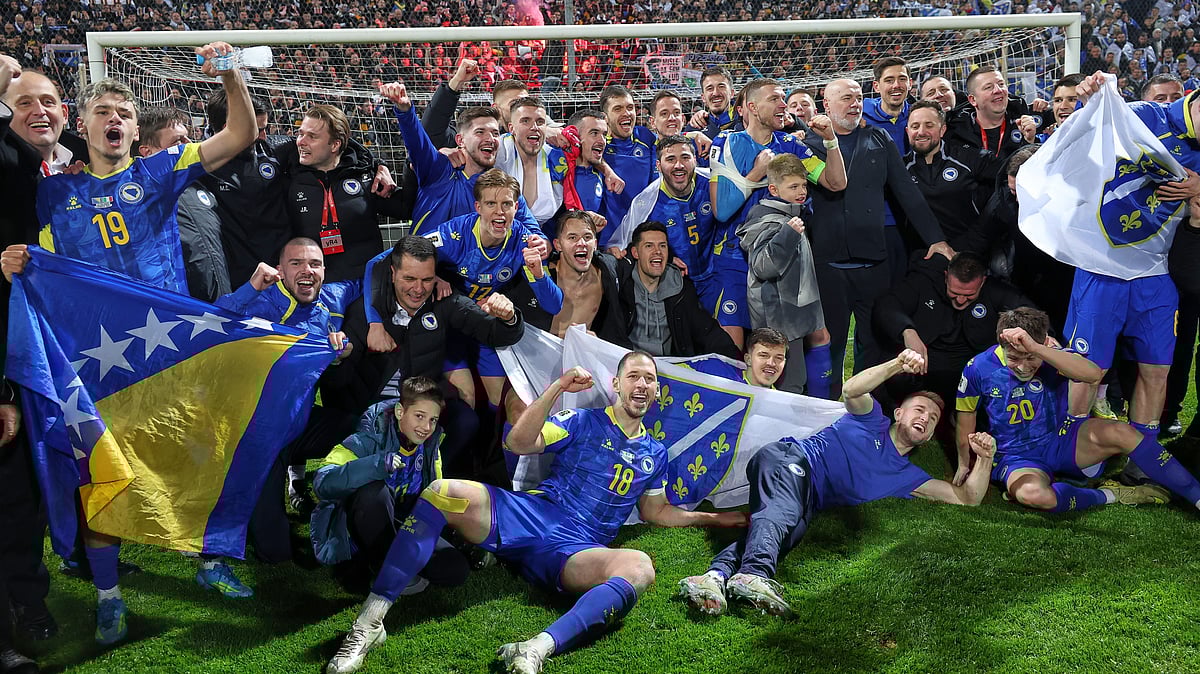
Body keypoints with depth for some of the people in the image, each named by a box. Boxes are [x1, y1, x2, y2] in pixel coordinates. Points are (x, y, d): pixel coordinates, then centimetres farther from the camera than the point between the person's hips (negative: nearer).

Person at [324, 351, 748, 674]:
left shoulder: (654, 454, 23)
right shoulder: (584, 422, 12)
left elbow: (654, 510, 31)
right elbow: (518, 443, 0)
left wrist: (709, 518, 25)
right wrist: (557, 388, -7)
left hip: (575, 550, 1)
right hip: (526, 515, -1)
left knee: (639, 567, -34)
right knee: (442, 493, -28)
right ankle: (370, 619, -29)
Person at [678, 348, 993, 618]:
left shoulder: (907, 477, 27)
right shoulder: (873, 420, 16)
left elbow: (967, 498, 23)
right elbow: (852, 390, -7)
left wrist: (985, 458, 6)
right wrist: (897, 365, -19)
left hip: (808, 503, 4)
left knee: (788, 531, -30)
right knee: (779, 510, -37)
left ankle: (719, 574, -56)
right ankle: (754, 573, -64)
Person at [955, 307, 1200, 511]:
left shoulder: (1053, 358, -13)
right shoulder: (978, 369, -12)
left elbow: (1094, 374, -36)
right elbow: (966, 416, 5)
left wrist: (1036, 349, -44)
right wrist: (964, 465, 12)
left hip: (1062, 440, 2)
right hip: (1018, 458, -1)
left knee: (1120, 432, -28)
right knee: (1032, 494, -38)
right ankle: (1109, 495, -15)